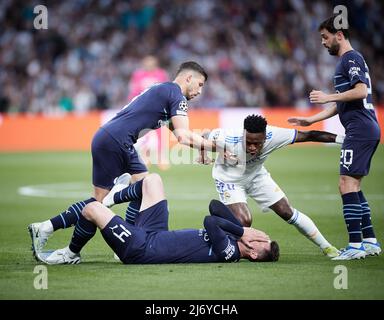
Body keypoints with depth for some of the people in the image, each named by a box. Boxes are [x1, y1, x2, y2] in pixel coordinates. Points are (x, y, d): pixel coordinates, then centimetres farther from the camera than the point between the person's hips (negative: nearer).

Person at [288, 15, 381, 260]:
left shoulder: (351, 58, -8)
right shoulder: (347, 61, 23)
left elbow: (361, 91, -22)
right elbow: (342, 104, 29)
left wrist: (328, 97, -16)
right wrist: (311, 120, 28)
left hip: (360, 130, -10)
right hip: (367, 130, 10)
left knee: (347, 184, -11)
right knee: (354, 187, 12)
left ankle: (356, 245, -13)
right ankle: (370, 241, 13)